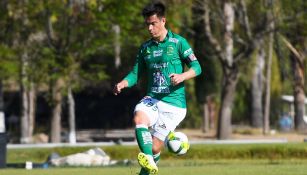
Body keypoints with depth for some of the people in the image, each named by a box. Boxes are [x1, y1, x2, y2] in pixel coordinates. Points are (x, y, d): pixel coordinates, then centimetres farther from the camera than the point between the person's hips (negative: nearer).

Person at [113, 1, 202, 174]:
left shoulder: (178, 42, -1)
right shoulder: (145, 48, 13)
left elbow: (196, 67, -3)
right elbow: (136, 73, 14)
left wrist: (182, 76, -24)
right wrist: (122, 84, -7)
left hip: (173, 102, -3)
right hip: (152, 99, 3)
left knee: (155, 147, -6)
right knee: (139, 117, -33)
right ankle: (148, 161, -46)